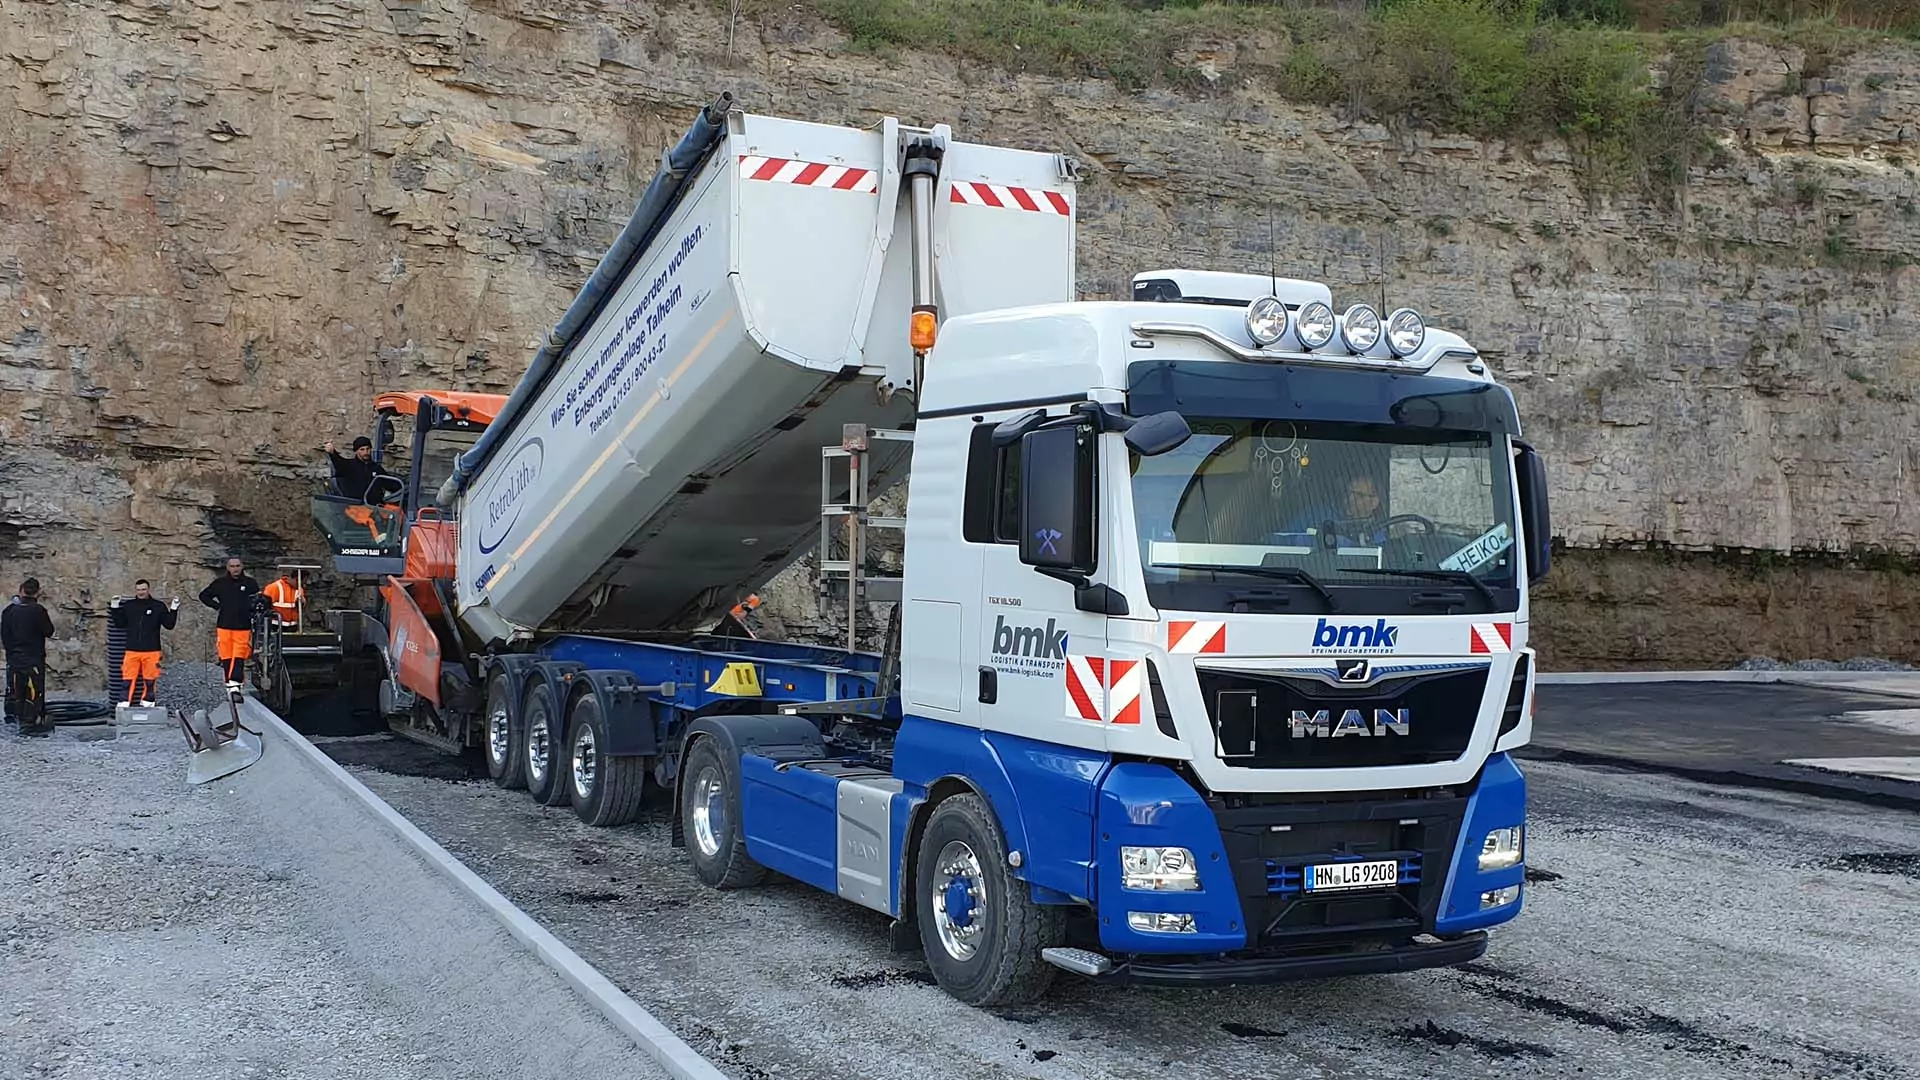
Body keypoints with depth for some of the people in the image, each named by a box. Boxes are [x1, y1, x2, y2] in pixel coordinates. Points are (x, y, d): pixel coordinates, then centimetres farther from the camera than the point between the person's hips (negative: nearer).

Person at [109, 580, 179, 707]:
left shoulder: (159, 606, 3)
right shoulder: (128, 606, 9)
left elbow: (169, 625, 3)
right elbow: (119, 623, 14)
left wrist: (173, 609, -6)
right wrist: (115, 608, 7)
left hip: (152, 651, -1)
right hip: (132, 650, 1)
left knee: (150, 679, 2)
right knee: (128, 678, -3)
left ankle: (147, 703, 12)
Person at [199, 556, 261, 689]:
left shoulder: (250, 583, 3)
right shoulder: (220, 583, 5)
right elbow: (203, 595, 17)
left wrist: (252, 611, 1)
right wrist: (217, 606, 5)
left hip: (243, 627, -1)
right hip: (224, 626, 1)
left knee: (239, 657, -12)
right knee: (226, 657, 3)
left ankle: (235, 682, -19)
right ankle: (229, 683, 11)